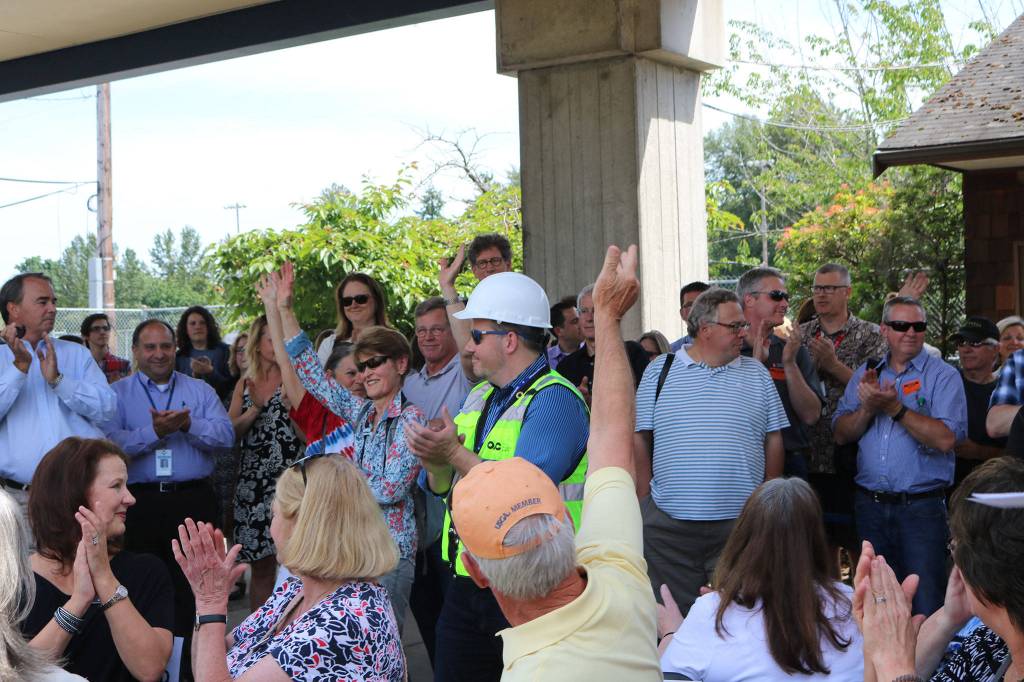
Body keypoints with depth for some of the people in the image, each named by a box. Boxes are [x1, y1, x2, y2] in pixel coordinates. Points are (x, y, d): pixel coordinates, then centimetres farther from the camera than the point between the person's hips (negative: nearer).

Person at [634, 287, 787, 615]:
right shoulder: (660, 370, 4)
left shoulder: (757, 374, 9)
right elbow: (639, 438, 5)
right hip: (668, 524, -1)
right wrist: (645, 502, 0)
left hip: (740, 525, 1)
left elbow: (773, 441, 11)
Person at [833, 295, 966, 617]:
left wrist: (895, 408, -18)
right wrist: (868, 408, -12)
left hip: (922, 508, -4)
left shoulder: (943, 376, -3)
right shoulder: (866, 374, 11)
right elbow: (842, 433, 5)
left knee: (925, 607, -3)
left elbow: (945, 439, -17)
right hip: (870, 504, 4)